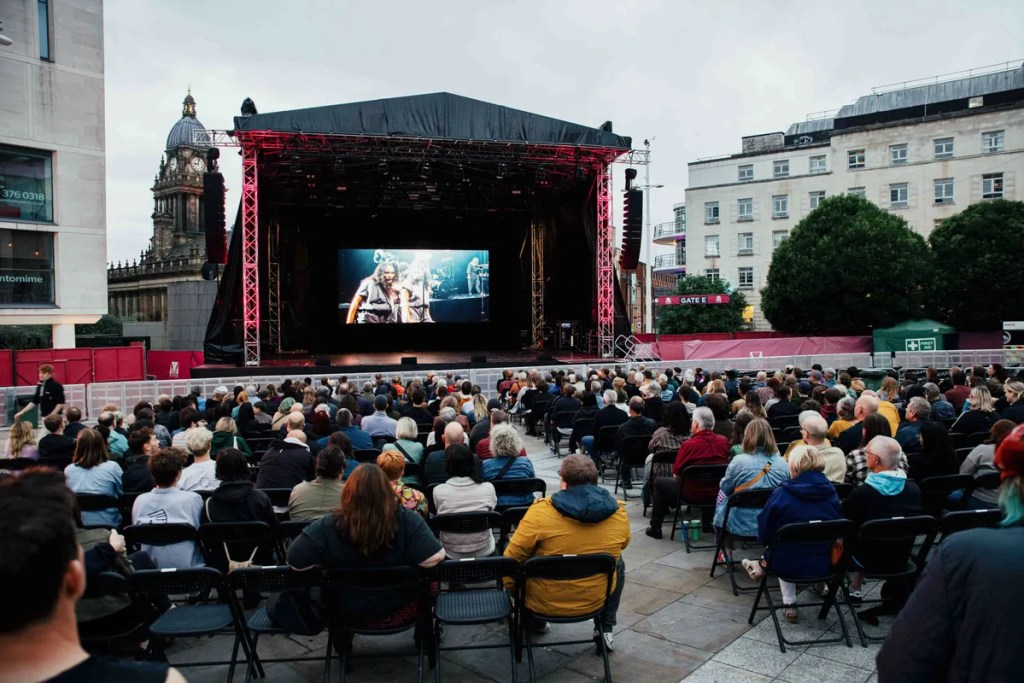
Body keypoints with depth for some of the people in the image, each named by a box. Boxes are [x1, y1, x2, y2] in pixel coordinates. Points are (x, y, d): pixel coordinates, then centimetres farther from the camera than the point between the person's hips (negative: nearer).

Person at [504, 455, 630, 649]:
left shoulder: (540, 511, -22)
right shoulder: (619, 513, -11)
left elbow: (512, 559, -14)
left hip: (542, 602, -2)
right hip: (594, 601, 2)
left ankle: (535, 622, 36)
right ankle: (605, 630, 27)